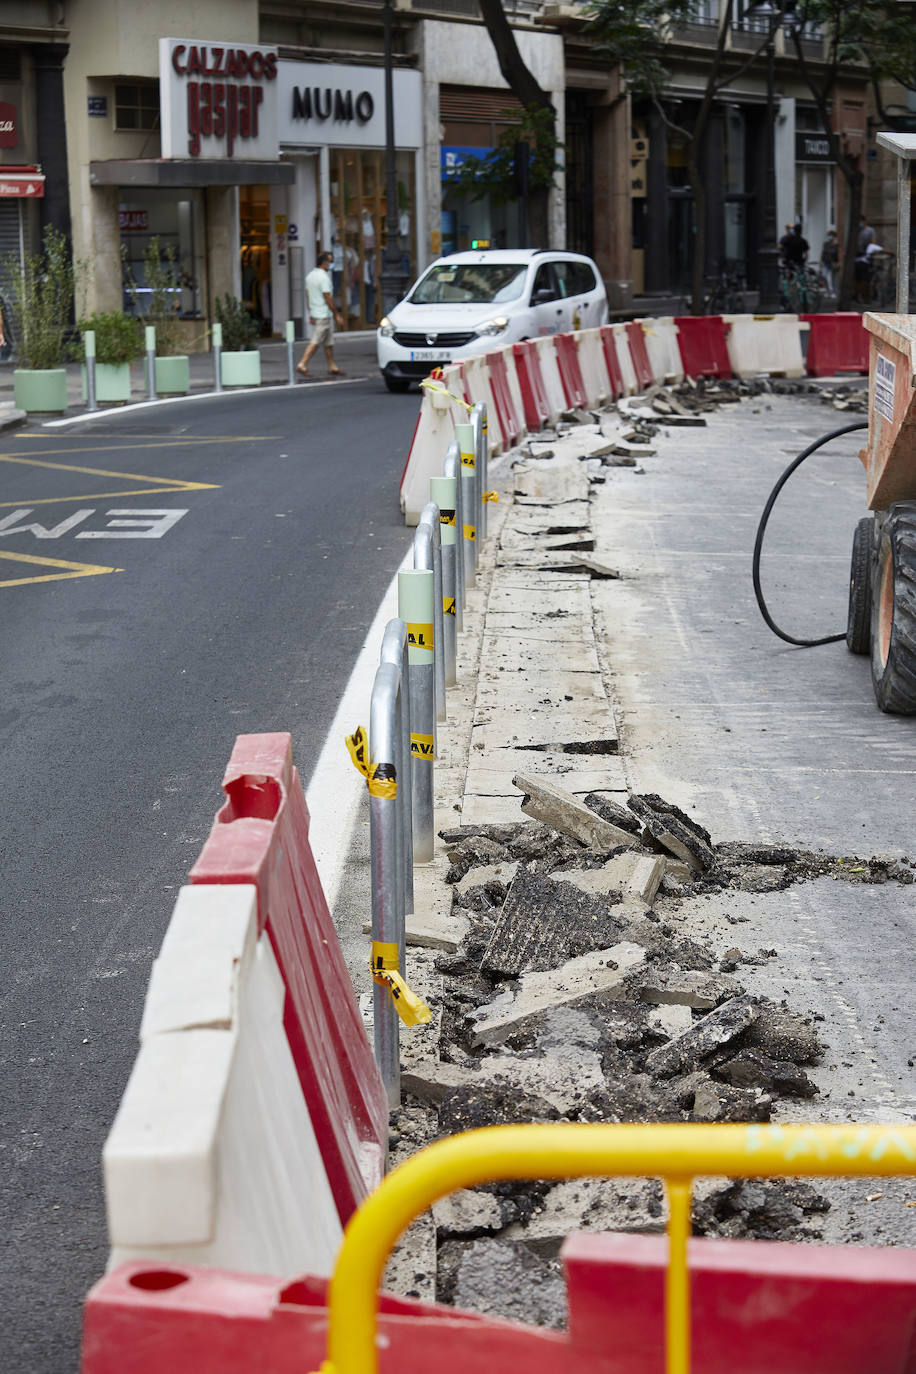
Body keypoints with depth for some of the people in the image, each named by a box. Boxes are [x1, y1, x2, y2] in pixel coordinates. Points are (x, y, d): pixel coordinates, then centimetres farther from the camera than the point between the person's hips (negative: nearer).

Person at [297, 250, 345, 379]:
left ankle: (332, 367, 16)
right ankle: (302, 364, -10)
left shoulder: (310, 276, 11)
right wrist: (337, 314, -12)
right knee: (315, 342, -7)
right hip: (324, 315, -9)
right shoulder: (323, 277, -17)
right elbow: (328, 298, -18)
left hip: (314, 314, 9)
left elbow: (308, 296, 15)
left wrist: (310, 315, 20)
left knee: (329, 342, 13)